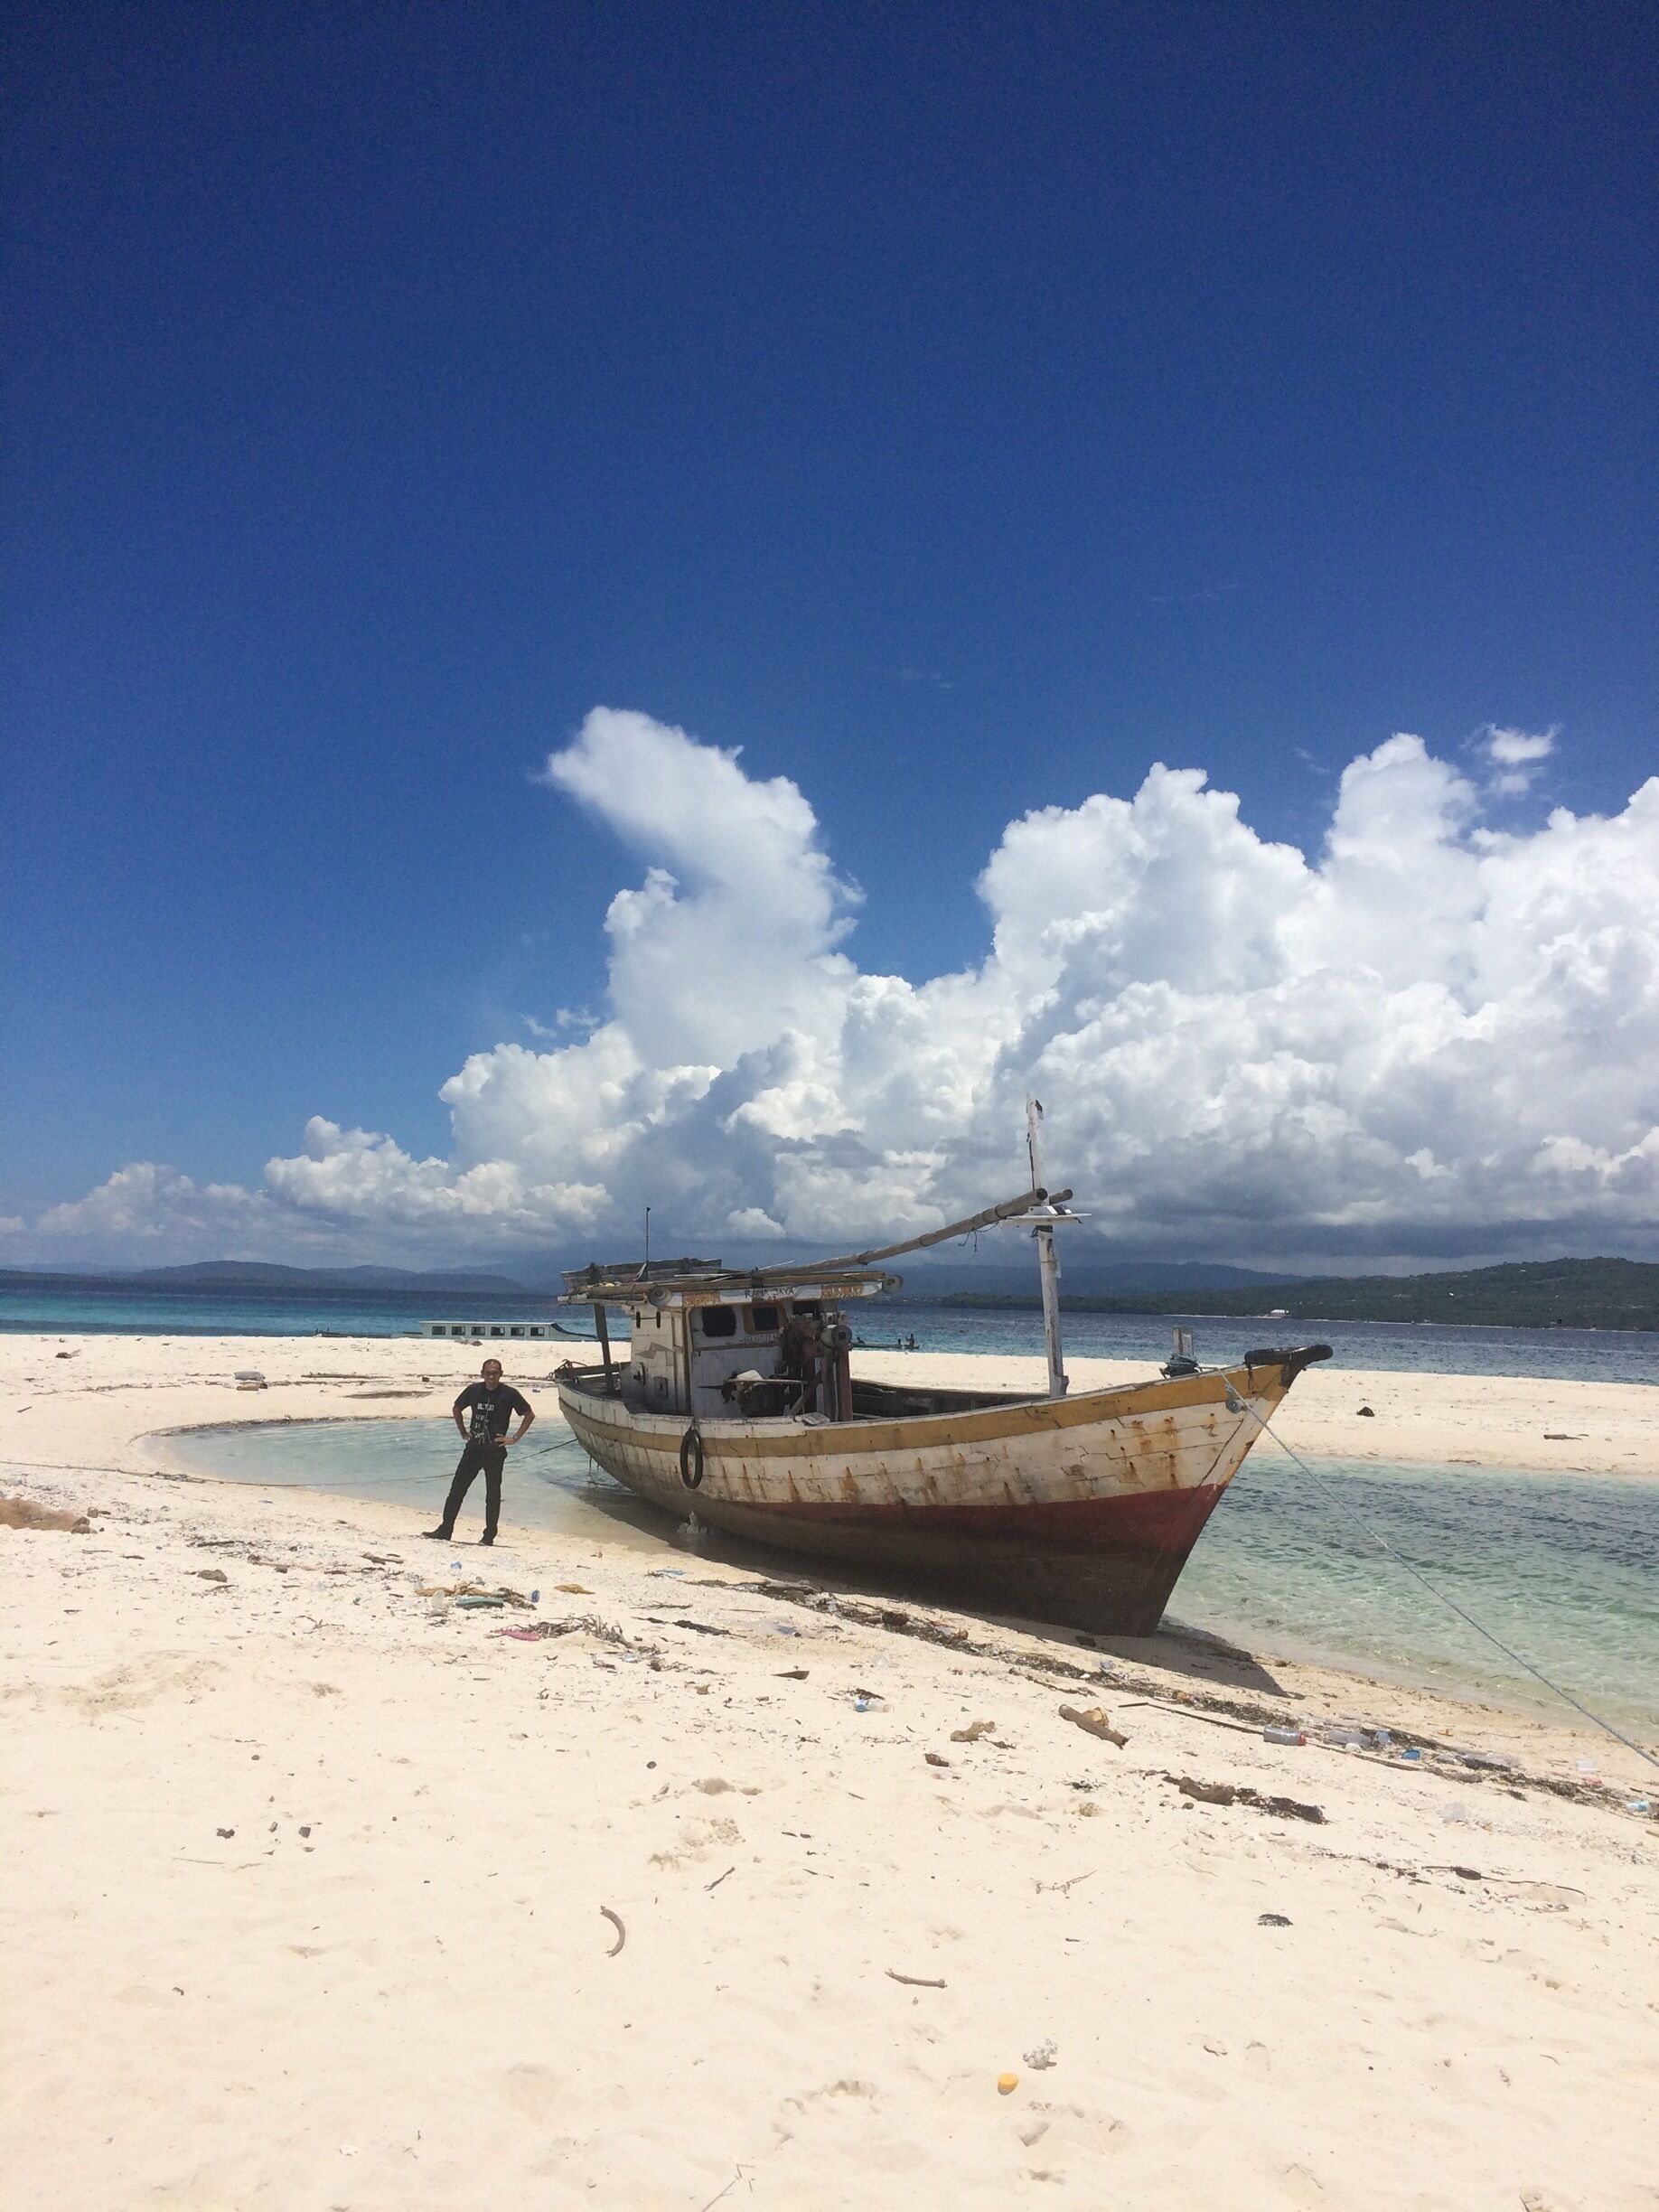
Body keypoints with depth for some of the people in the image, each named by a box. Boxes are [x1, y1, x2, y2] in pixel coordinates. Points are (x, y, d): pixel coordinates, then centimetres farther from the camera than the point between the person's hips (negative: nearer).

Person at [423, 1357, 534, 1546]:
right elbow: (456, 1409, 18)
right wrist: (463, 1433, 12)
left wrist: (515, 1438, -7)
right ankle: (445, 1530, 13)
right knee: (456, 1490, 4)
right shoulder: (474, 1390, 1)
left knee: (493, 1495, 4)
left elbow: (529, 1414, -4)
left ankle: (489, 1536, 12)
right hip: (473, 1448, 4)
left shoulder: (508, 1394, -9)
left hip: (495, 1451, -4)